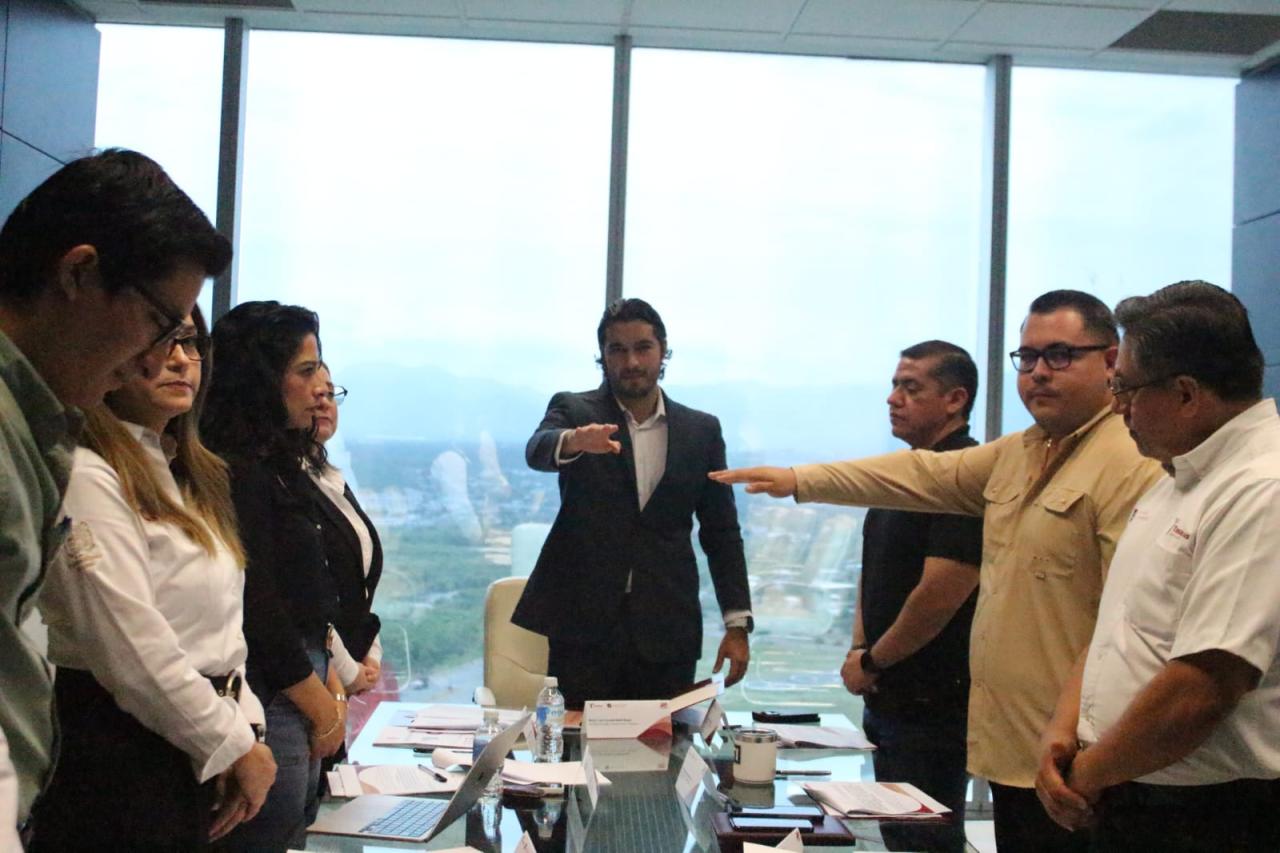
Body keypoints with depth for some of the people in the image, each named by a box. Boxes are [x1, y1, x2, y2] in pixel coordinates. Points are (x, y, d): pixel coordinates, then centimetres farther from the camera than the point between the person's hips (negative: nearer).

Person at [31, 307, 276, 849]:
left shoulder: (189, 476, 13)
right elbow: (132, 649, -20)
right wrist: (236, 746, -11)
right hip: (112, 751, -8)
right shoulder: (87, 478, -15)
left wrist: (244, 721, 1)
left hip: (187, 757, 9)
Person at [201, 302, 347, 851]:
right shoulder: (236, 474, -16)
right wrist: (322, 709, -9)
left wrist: (331, 686, 10)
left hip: (301, 700, 9)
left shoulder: (281, 467, 14)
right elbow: (256, 609, -18)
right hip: (267, 702, -9)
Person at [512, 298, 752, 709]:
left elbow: (721, 533, 10)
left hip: (666, 634, 2)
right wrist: (575, 441, -40)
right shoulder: (573, 410, 5)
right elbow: (537, 451, -17)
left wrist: (737, 624, 2)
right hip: (582, 626, -1)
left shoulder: (702, 430, 10)